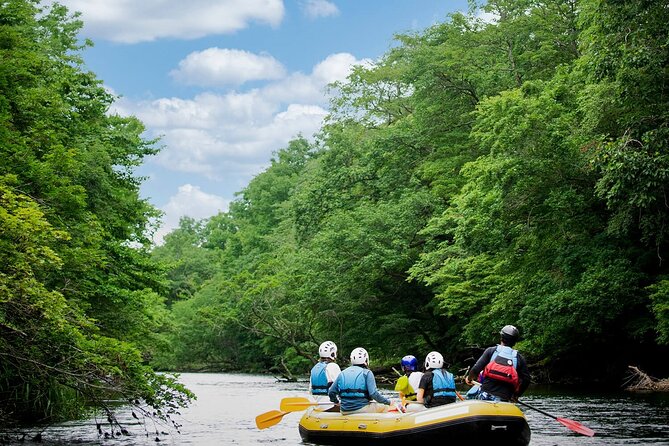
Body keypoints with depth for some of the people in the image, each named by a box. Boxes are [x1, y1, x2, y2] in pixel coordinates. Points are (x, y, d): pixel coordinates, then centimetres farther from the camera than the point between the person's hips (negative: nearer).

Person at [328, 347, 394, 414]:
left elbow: (331, 393, 10)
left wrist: (337, 401, 30)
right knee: (385, 407, 15)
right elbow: (373, 394, -13)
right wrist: (388, 402, 0)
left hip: (344, 411, 5)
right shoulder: (367, 373, -4)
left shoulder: (342, 374, 10)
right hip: (361, 409, -5)